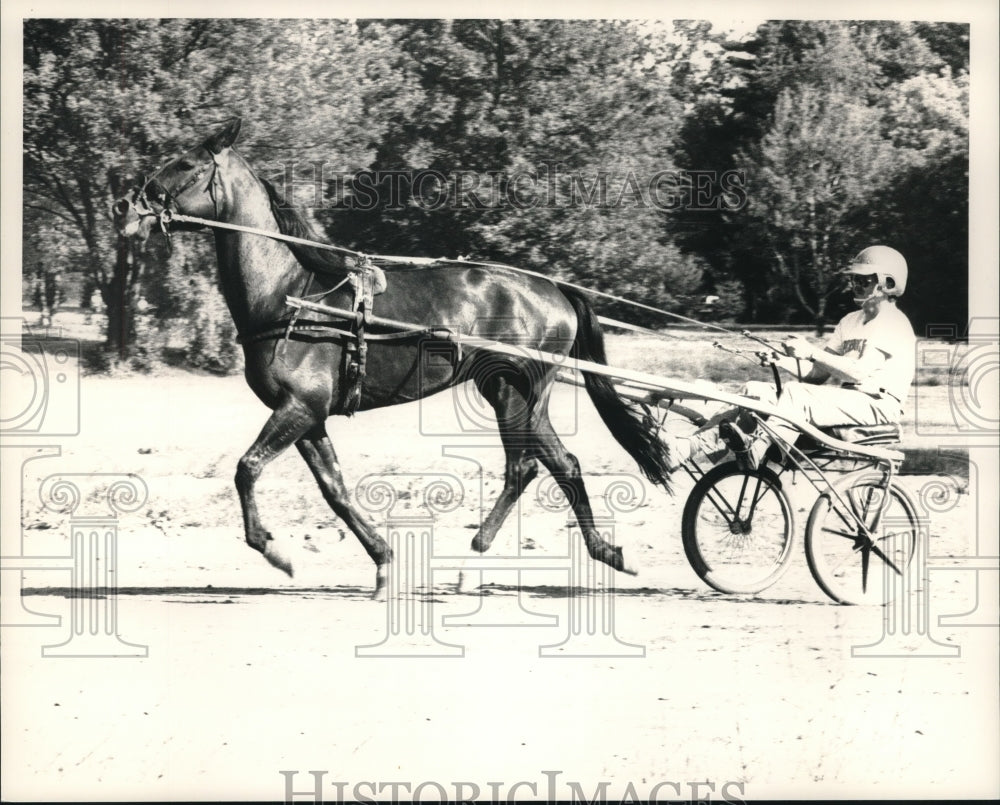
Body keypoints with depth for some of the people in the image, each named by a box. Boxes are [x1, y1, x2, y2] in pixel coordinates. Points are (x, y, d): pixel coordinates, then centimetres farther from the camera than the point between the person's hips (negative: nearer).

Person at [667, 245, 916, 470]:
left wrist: (811, 353, -19)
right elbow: (819, 373, 15)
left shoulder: (894, 323, -6)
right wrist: (787, 363, -3)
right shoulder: (850, 321, 23)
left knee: (796, 394, -33)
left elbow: (860, 372, -19)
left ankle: (755, 451, -45)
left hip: (877, 404, -8)